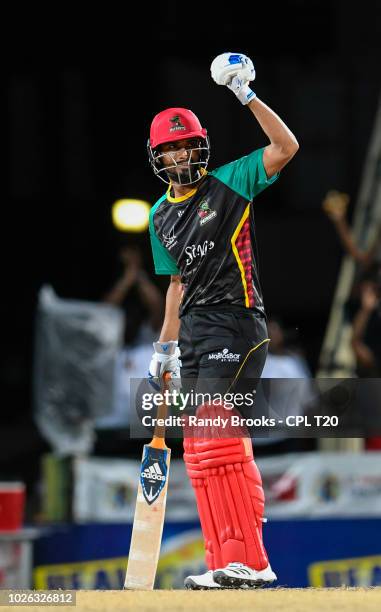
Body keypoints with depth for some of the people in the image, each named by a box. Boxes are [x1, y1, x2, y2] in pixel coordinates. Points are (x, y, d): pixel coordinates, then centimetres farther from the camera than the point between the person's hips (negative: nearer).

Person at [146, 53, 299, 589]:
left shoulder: (229, 184, -2)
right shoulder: (161, 215, 16)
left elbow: (286, 147, -15)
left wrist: (247, 97, -20)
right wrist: (164, 348, 18)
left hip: (236, 323, -8)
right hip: (194, 331, 8)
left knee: (221, 441, -19)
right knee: (200, 450, 4)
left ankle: (250, 561, -20)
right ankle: (226, 564, 7)